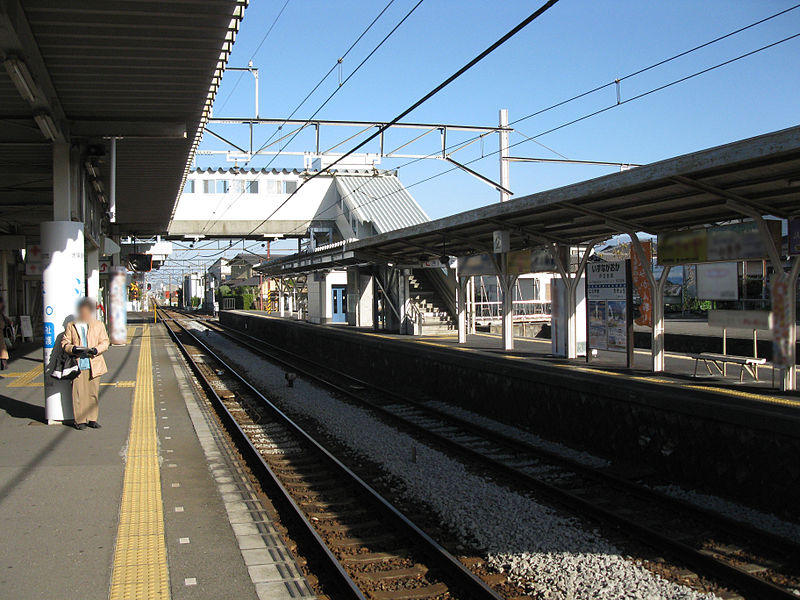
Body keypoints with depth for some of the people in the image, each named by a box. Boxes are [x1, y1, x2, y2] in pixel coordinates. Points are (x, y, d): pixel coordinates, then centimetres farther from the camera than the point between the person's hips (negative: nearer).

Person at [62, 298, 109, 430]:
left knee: (93, 392, 4)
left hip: (94, 364, 1)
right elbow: (65, 343, 8)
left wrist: (96, 350, -12)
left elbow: (104, 342, 8)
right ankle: (80, 420, 4)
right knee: (78, 393, -3)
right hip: (78, 365, -1)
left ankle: (92, 419, 13)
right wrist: (73, 349, -13)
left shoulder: (99, 325, 12)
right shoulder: (71, 326, 10)